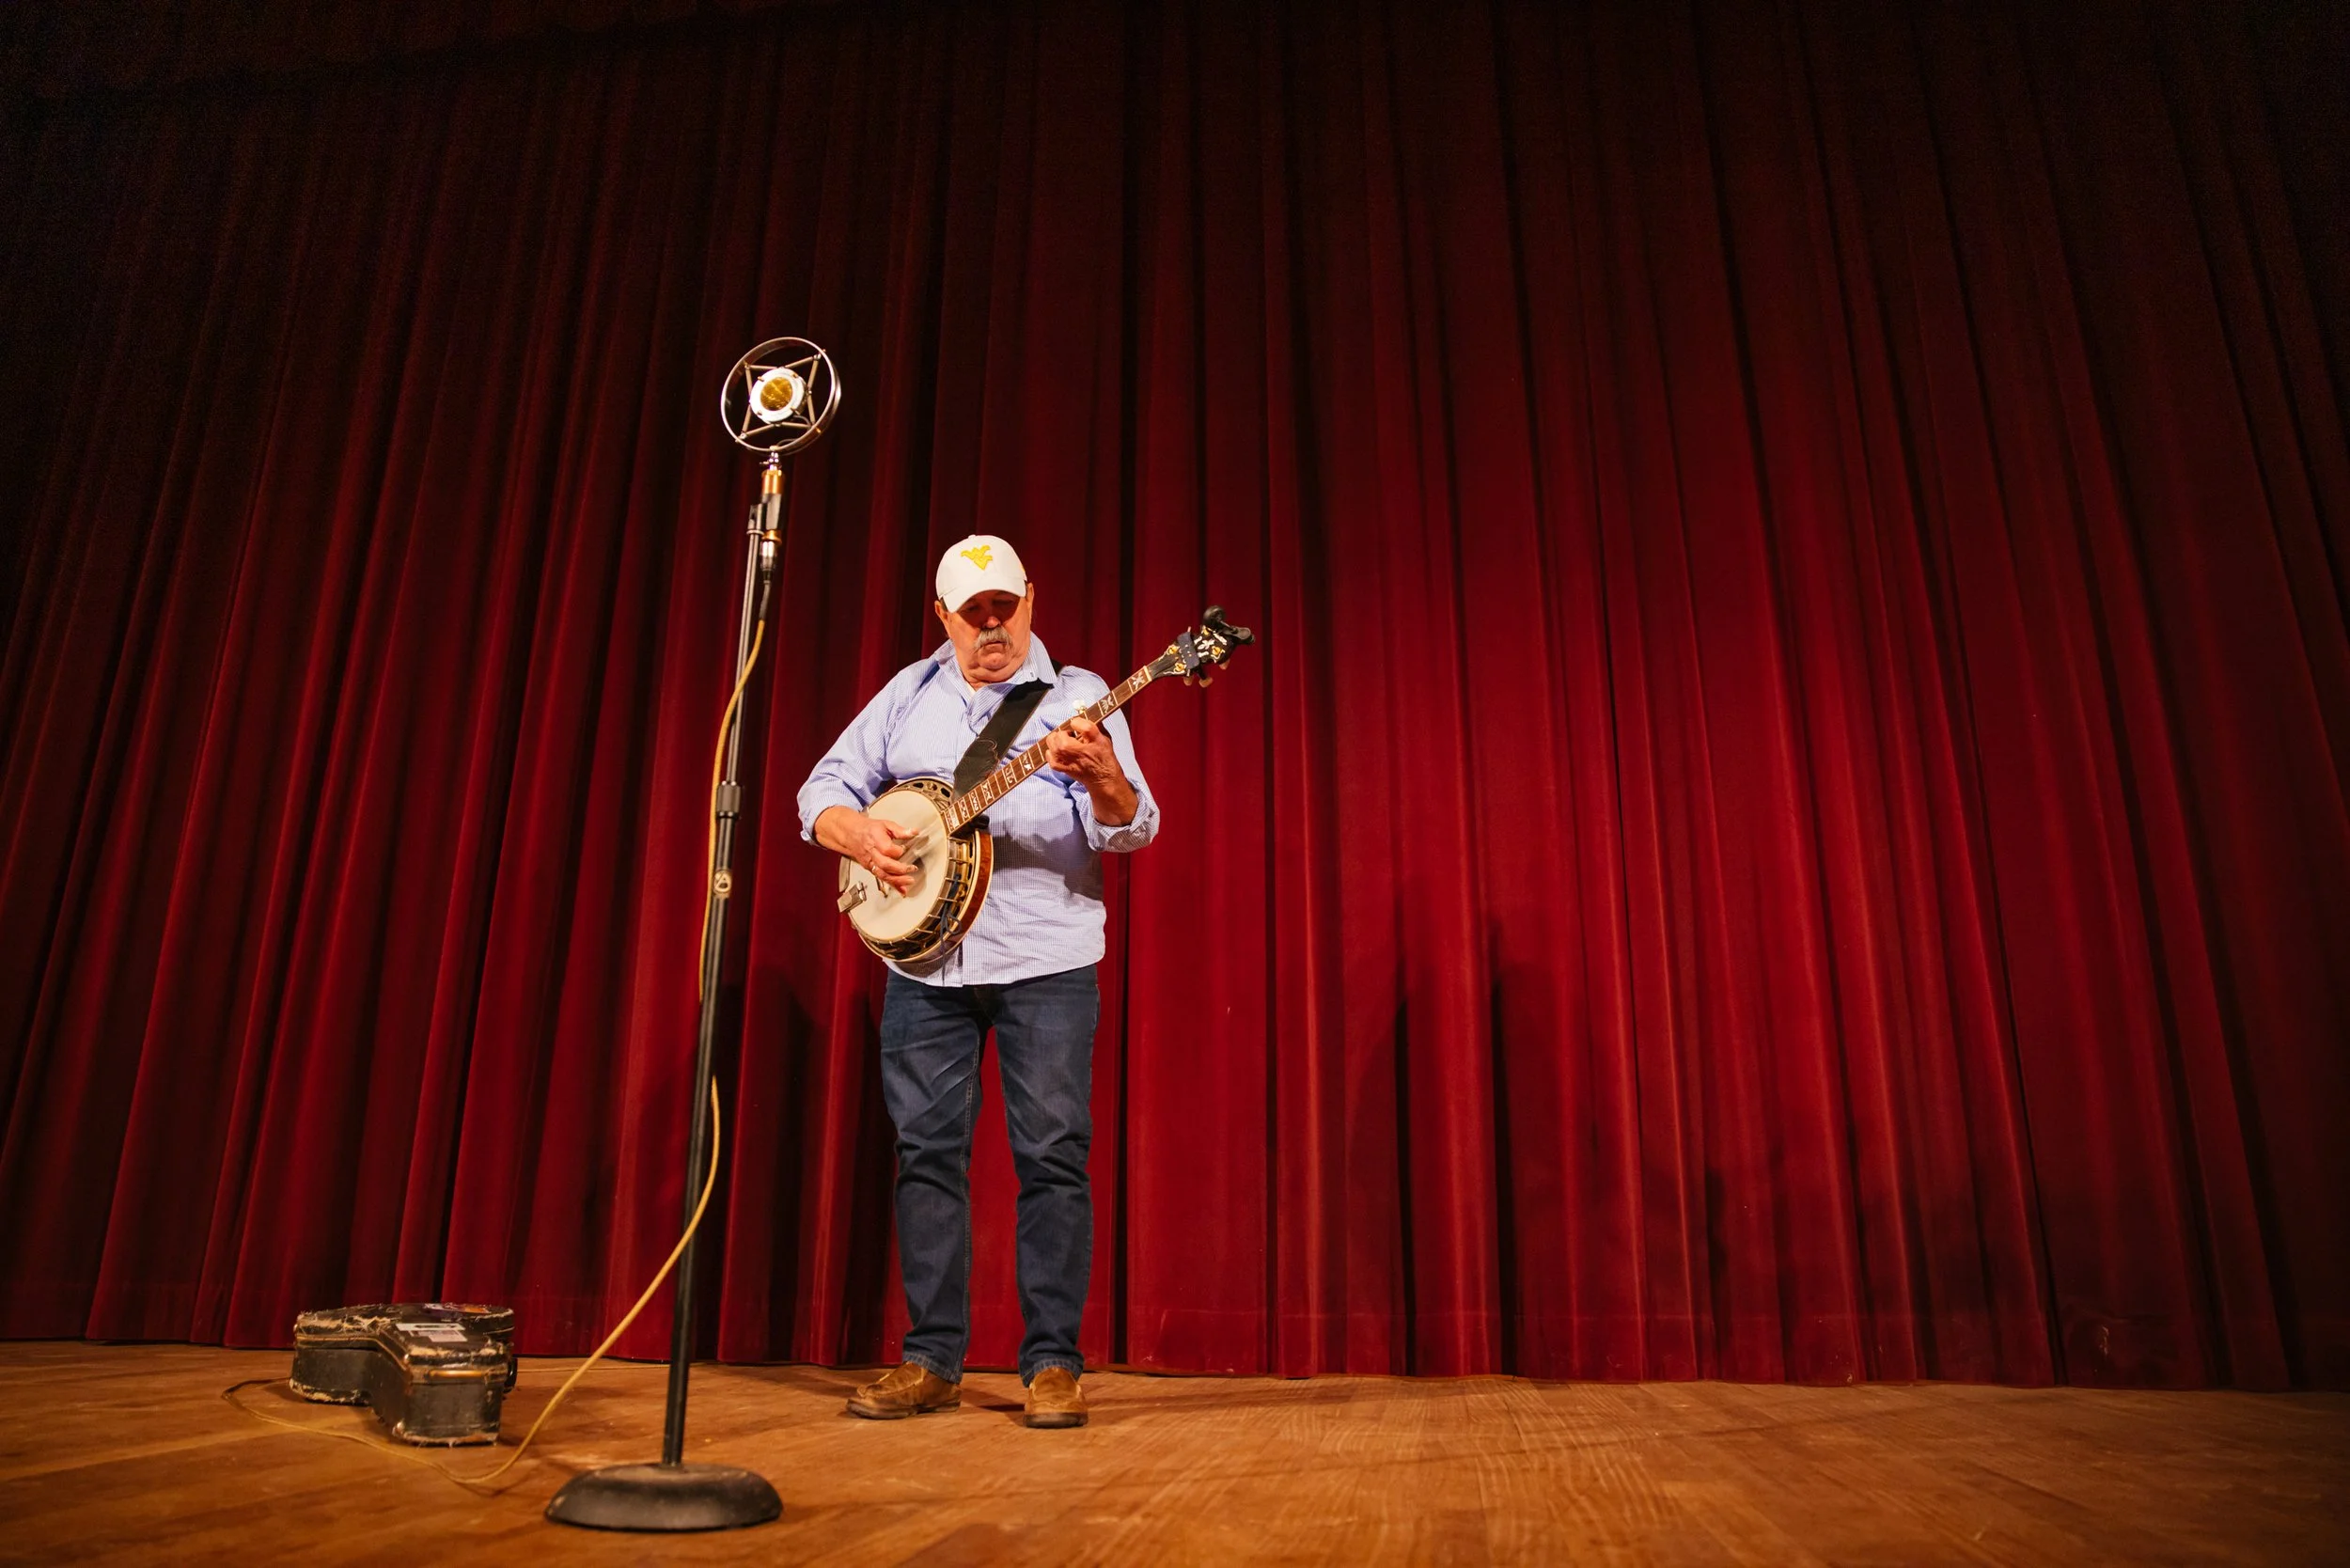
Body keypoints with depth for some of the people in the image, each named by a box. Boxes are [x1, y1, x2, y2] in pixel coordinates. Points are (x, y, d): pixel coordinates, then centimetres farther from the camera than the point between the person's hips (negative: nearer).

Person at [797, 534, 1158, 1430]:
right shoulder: (909, 694, 13)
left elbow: (1132, 830, -9)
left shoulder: (1078, 696, 2)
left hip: (1047, 961, -3)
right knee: (927, 1152, 6)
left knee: (1054, 1153, -3)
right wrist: (859, 835, -9)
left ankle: (1053, 1362, 8)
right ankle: (932, 1361, 18)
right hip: (926, 961, 3)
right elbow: (823, 790, 13)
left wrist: (1101, 775, -31)